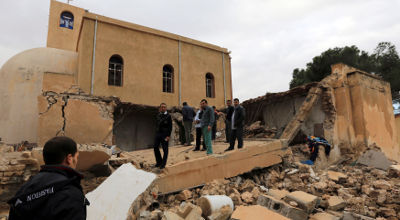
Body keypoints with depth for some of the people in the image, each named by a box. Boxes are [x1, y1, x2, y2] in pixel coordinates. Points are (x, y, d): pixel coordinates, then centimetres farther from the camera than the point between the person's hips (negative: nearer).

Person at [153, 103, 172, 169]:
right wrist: (156, 132, 12)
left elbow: (170, 127, -8)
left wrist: (168, 136, -14)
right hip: (158, 133, 5)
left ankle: (163, 164, 11)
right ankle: (159, 161, 21)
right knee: (156, 147, 5)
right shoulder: (158, 115, 11)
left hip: (165, 134, -5)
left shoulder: (168, 116, -6)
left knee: (165, 149, 1)